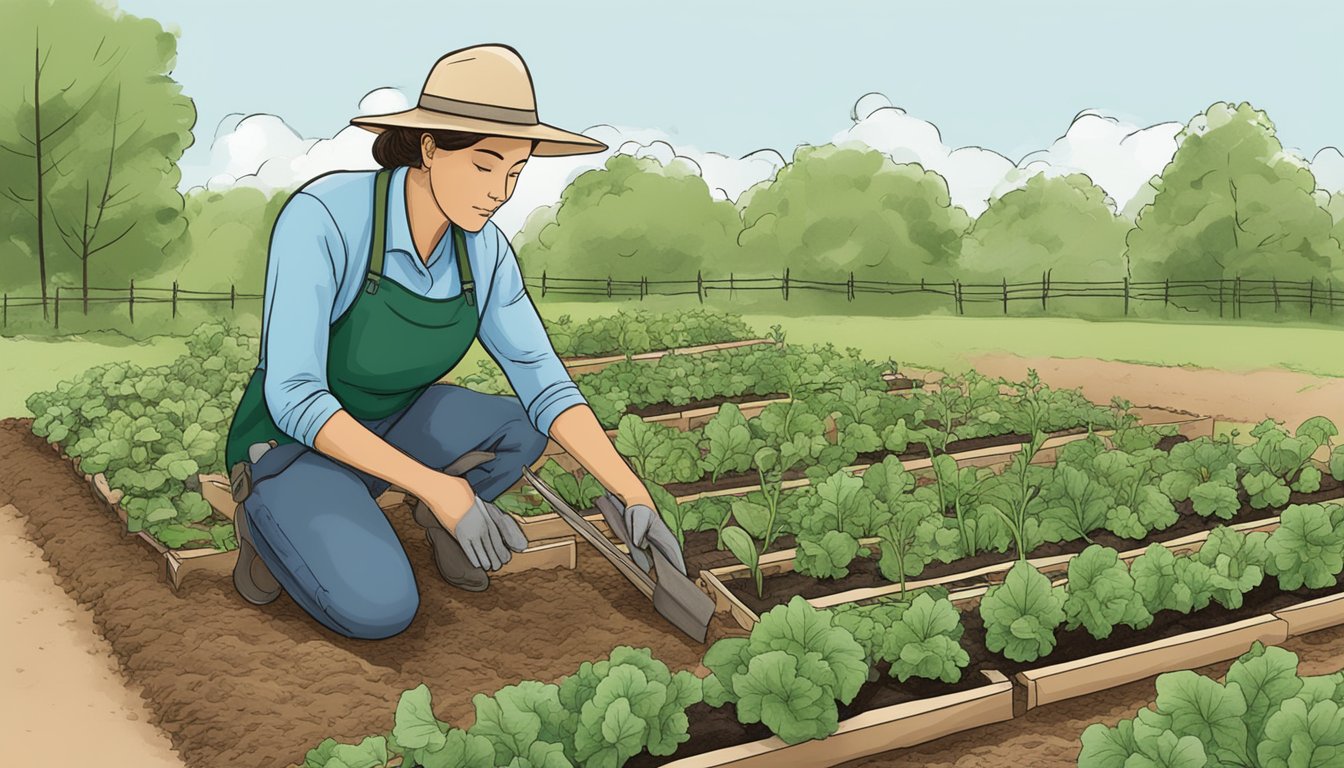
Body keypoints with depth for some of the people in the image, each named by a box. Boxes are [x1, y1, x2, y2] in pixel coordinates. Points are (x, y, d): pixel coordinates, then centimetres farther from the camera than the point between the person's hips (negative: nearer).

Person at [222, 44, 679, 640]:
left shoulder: (482, 248, -13)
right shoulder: (320, 217, -32)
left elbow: (544, 386, -12)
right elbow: (293, 396, -32)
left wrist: (634, 498, -24)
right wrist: (436, 486, -38)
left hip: (387, 429, 5)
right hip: (293, 442, -5)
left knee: (529, 428, -22)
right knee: (381, 611, -29)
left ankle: (443, 518, 9)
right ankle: (271, 521, 1)